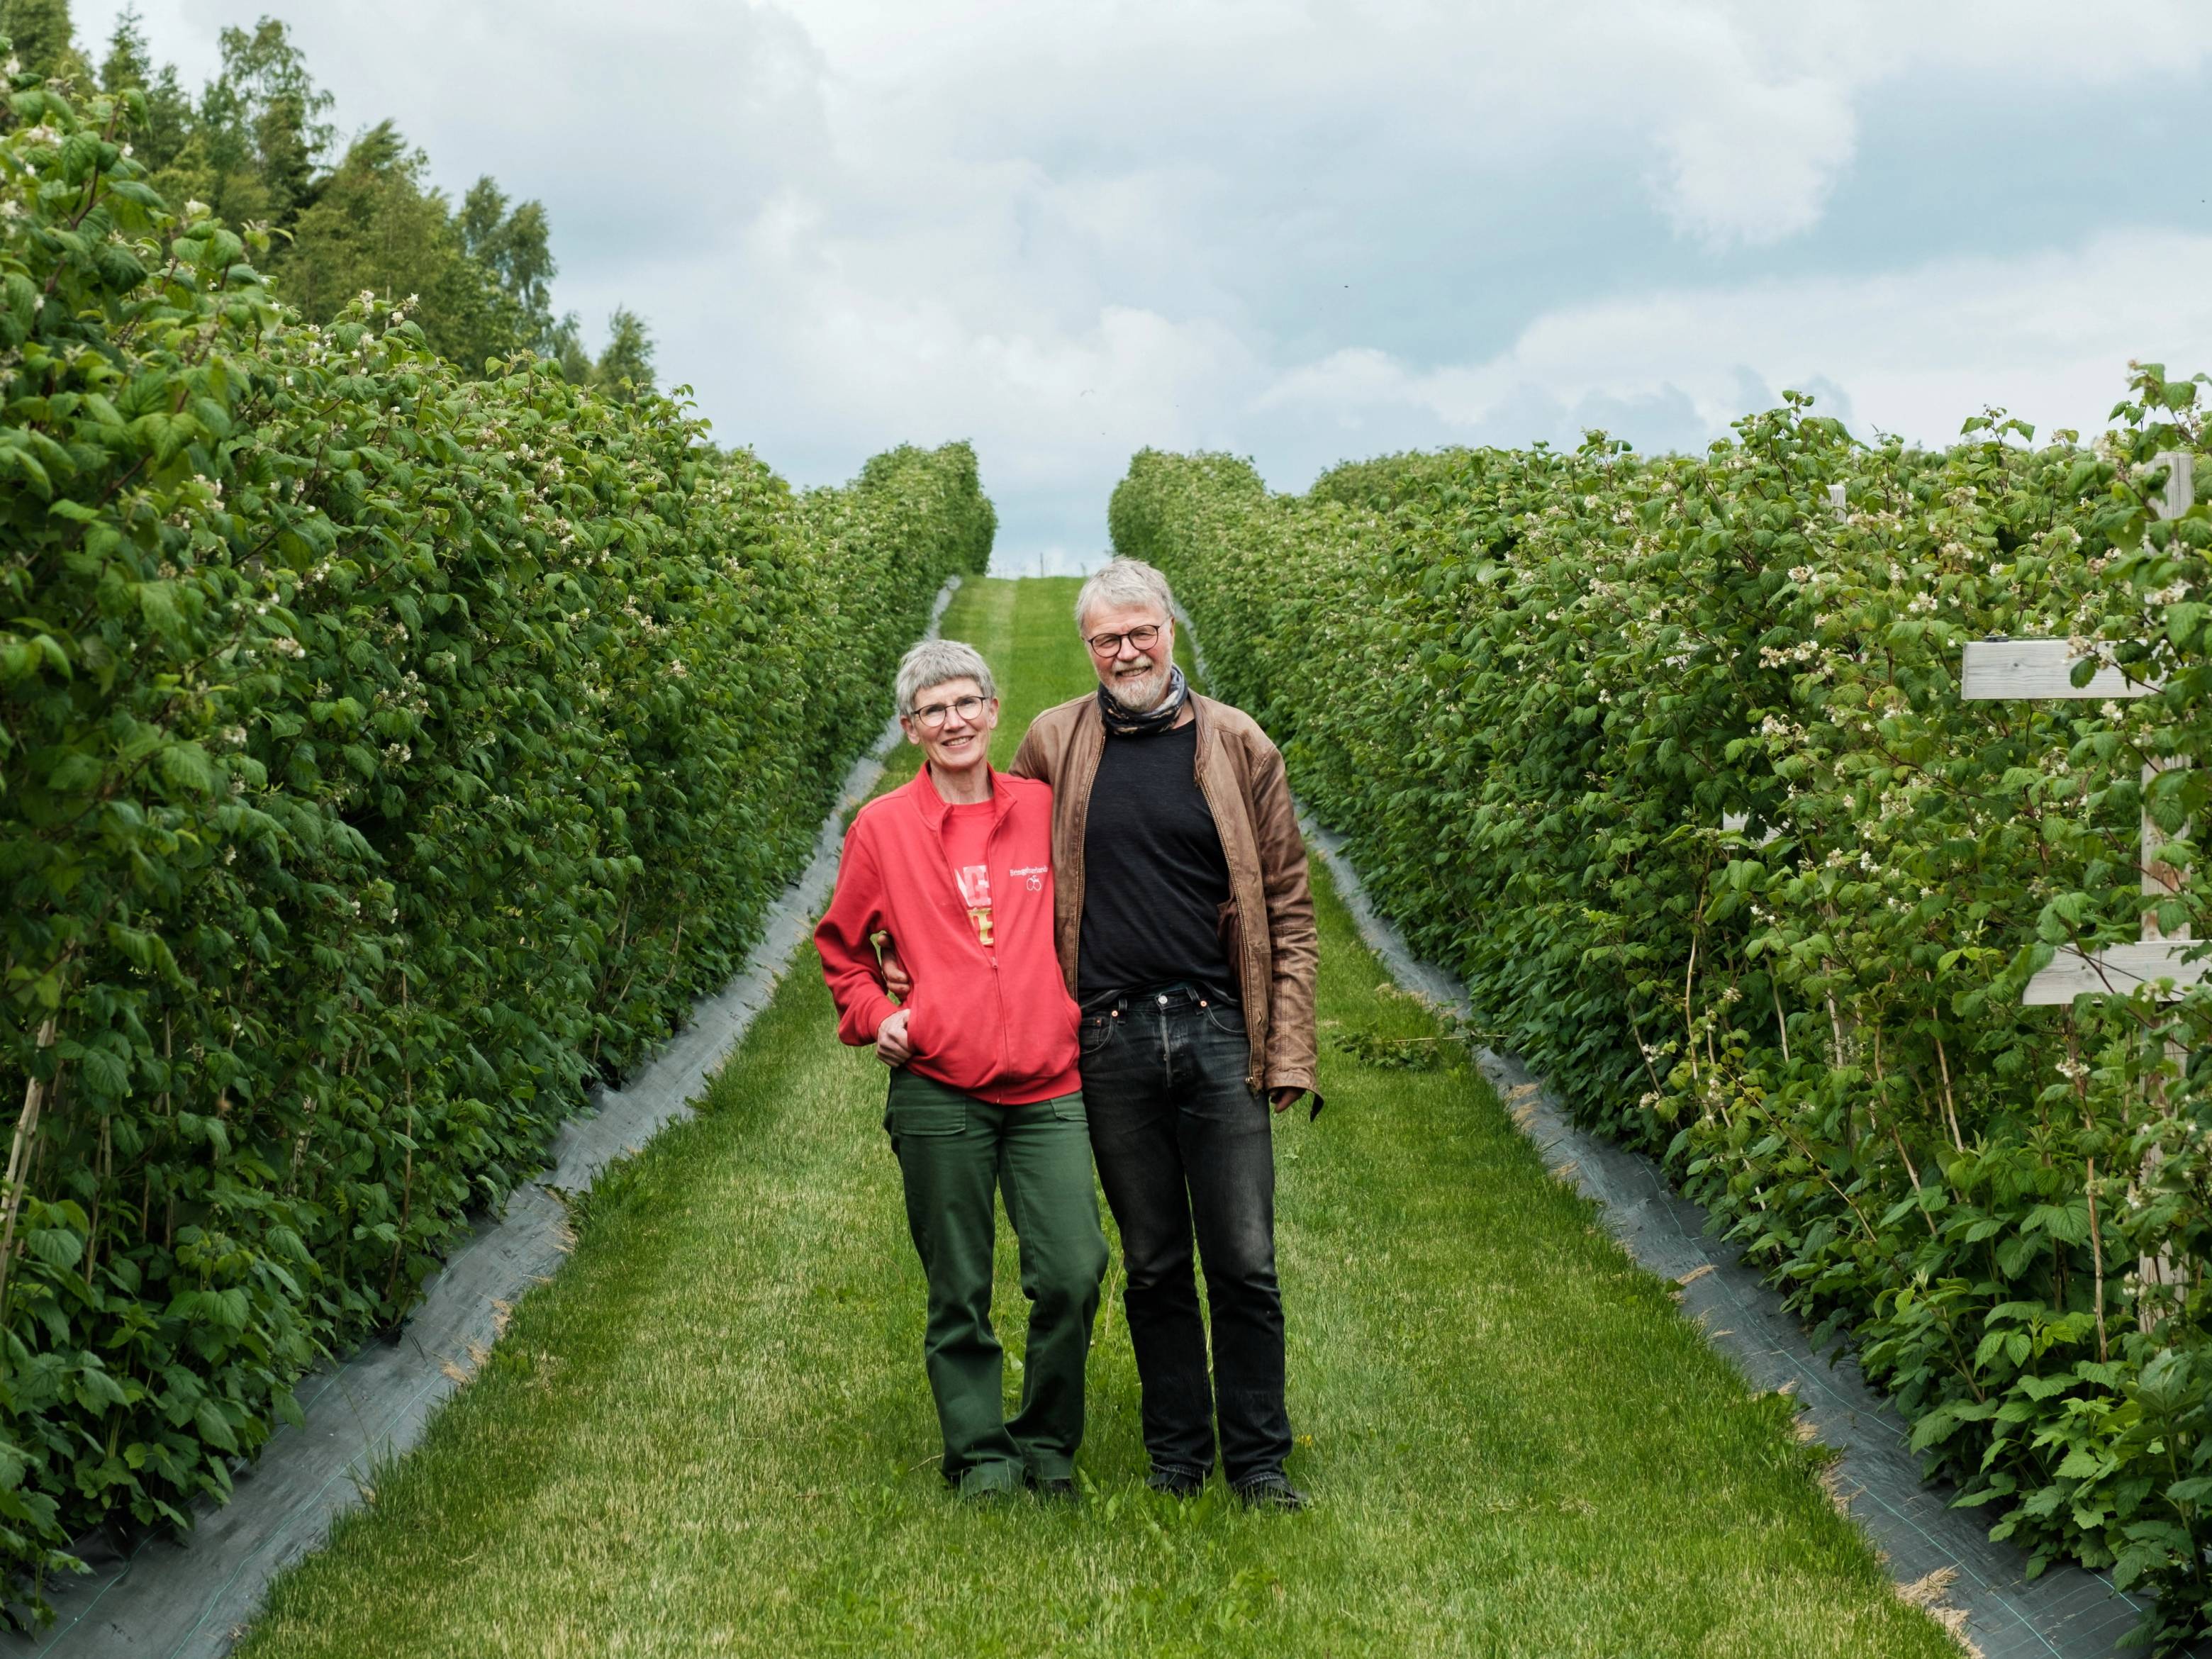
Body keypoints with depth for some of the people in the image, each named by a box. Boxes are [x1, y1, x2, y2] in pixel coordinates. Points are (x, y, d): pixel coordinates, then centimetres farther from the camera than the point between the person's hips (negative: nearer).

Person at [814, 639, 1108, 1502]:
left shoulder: (1046, 809, 7)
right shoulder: (883, 828, 4)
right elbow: (840, 943, 18)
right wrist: (873, 1016, 4)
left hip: (1048, 1084, 1)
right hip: (939, 1091, -1)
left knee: (1073, 1274, -8)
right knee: (959, 1291, 5)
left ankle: (1047, 1442, 13)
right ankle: (980, 1453, 21)